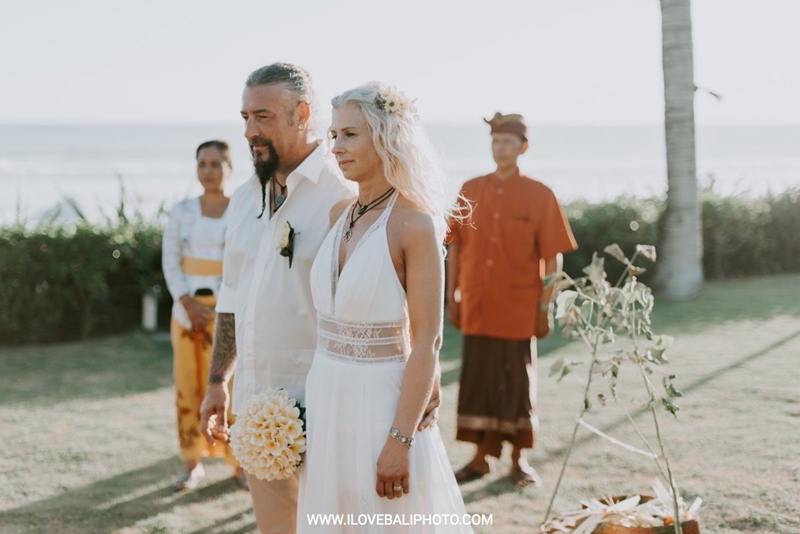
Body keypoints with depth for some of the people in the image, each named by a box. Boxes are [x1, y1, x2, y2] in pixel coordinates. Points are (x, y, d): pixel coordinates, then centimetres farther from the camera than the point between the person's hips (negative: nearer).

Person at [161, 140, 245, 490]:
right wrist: (188, 304, -10)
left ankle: (240, 463, 5)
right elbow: (170, 261, 3)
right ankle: (193, 465, 10)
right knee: (188, 385, 3)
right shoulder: (182, 211, 6)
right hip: (187, 310, 3)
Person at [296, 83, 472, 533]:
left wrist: (401, 440, -20)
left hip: (382, 401, -7)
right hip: (326, 399, 7)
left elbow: (427, 344, -16)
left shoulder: (416, 224, -13)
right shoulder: (340, 215, 7)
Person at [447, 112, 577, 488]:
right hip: (476, 308, 3)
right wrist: (453, 298, 6)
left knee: (518, 383, 4)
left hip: (520, 309, -2)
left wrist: (546, 307, -7)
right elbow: (455, 247, 10)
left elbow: (553, 257, -3)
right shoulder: (470, 191, 6)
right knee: (477, 380, 6)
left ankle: (519, 460, 15)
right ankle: (480, 458, 16)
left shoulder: (539, 196, -2)